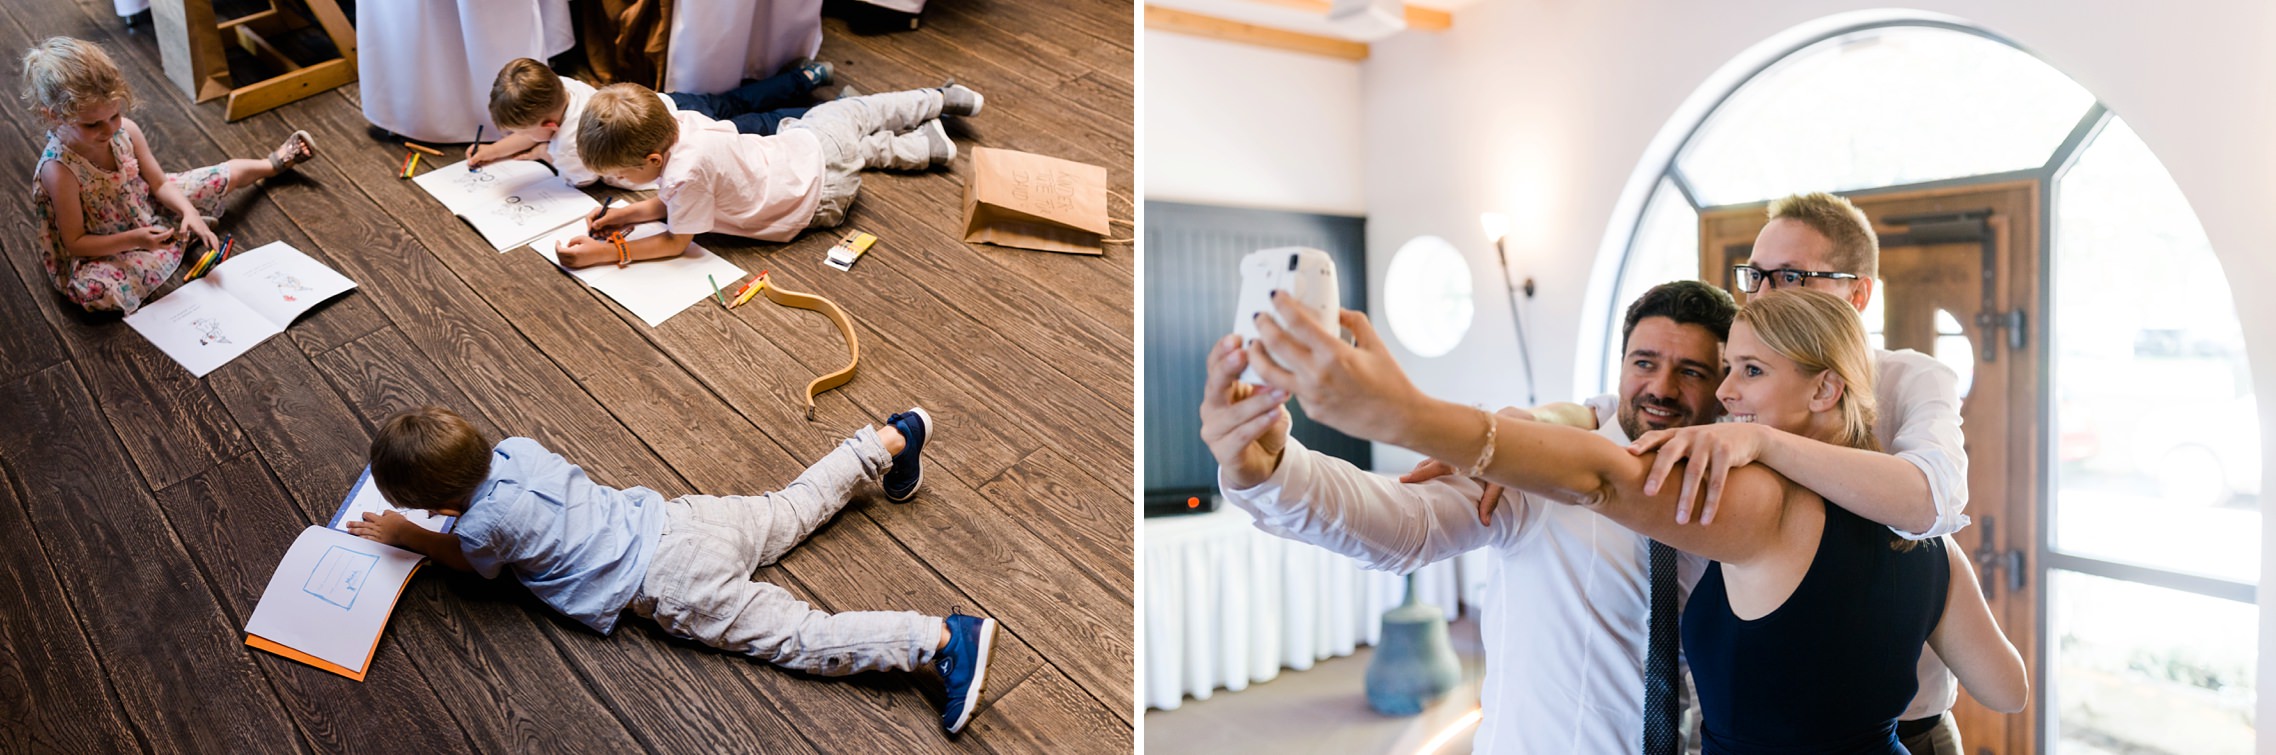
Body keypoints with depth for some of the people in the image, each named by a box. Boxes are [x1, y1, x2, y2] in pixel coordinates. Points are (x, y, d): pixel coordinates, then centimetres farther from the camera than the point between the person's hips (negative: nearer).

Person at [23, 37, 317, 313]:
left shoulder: (125, 130, -19)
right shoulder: (59, 171, -34)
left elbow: (159, 183, -5)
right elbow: (75, 242, -25)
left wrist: (190, 212, -23)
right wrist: (134, 239, -38)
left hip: (147, 209, 5)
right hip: (103, 251, -5)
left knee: (228, 173, 8)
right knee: (96, 290, -38)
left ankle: (274, 163, 45)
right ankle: (183, 238, -18)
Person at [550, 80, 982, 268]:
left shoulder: (685, 172, -38)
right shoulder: (670, 130, -14)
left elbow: (676, 242, -24)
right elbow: (668, 204, 3)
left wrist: (607, 253, -25)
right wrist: (628, 213, -12)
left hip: (824, 191, -7)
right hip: (803, 142, 7)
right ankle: (941, 99, 47)